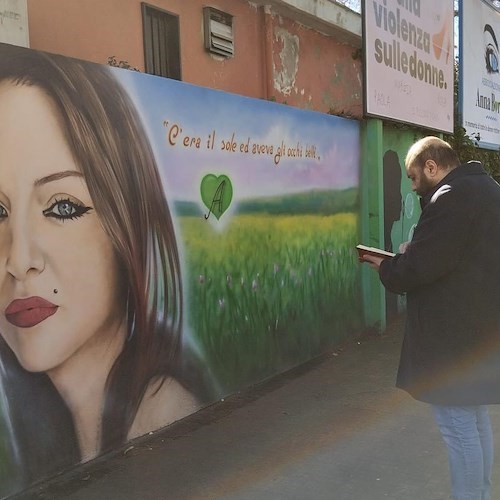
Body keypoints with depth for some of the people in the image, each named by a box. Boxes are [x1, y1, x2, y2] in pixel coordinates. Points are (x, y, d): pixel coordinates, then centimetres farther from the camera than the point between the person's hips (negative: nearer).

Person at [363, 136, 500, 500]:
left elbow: (420, 265, -22)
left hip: (456, 332, -11)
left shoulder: (451, 197, -18)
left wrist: (387, 268, -3)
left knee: (458, 426, 0)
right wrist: (410, 254, 10)